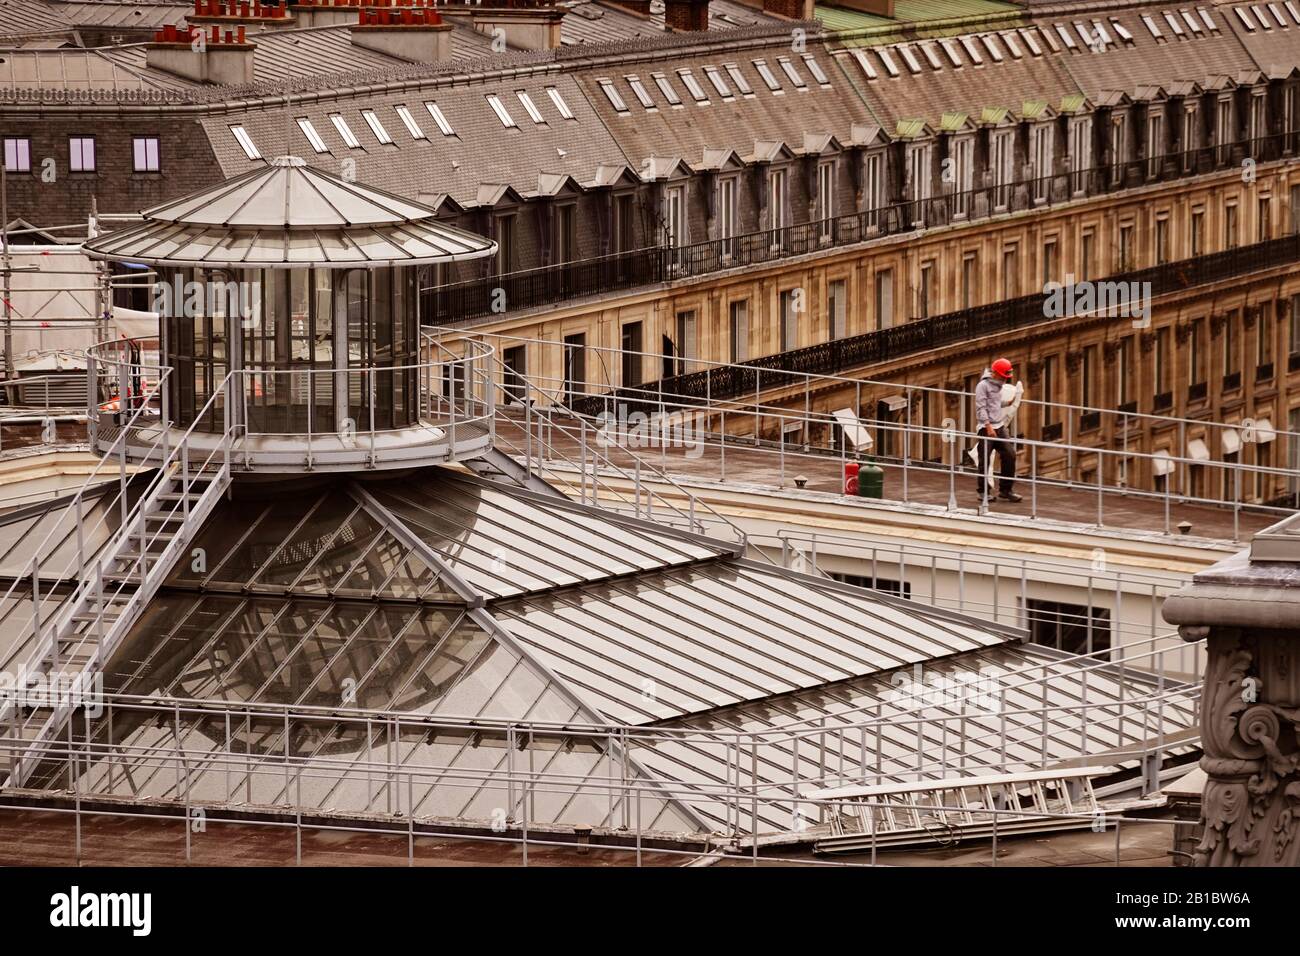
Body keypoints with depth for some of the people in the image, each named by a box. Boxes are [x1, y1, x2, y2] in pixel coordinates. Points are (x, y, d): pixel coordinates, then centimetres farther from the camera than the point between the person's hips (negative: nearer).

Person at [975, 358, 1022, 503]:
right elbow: (981, 408, -15)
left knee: (1009, 455, -1)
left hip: (1000, 426, 7)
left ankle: (1005, 490, 7)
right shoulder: (983, 386, -9)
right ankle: (983, 491, 9)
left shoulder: (999, 386, 16)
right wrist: (988, 427, -20)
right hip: (986, 428, -7)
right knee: (985, 461, -2)